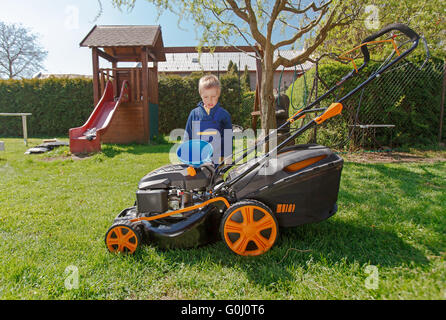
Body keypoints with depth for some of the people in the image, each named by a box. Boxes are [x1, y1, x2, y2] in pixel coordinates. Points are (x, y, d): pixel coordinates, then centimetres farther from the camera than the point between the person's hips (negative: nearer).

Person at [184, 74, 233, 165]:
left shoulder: (224, 115, 1)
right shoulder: (194, 114, 5)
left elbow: (228, 139, 6)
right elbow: (187, 137, 11)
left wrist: (228, 158, 3)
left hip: (218, 161, -1)